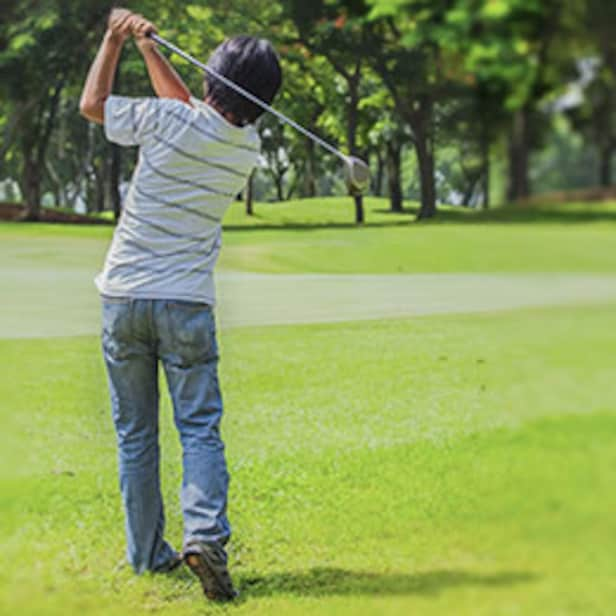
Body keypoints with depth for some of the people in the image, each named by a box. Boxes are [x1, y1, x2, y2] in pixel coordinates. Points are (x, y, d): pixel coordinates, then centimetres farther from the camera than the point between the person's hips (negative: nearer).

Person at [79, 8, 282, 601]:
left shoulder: (167, 122, -13)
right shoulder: (248, 148, 0)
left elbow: (92, 104, 4)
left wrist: (115, 38, 12)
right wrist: (149, 48, 19)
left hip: (123, 299, -1)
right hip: (187, 305, 1)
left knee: (134, 434, 9)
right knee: (200, 428, 3)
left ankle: (147, 553, 15)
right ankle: (205, 531, -19)